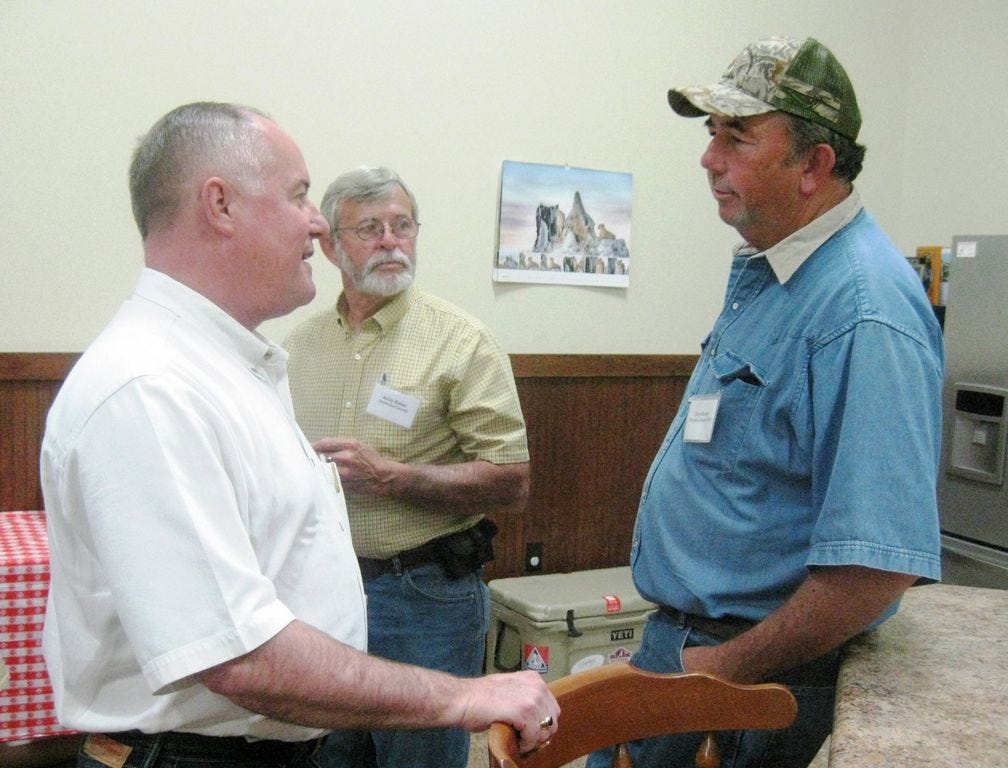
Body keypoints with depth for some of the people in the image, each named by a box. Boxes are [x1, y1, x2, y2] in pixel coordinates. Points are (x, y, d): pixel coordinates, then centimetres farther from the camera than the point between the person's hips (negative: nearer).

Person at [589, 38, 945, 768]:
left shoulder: (864, 307, -25)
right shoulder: (763, 270, 6)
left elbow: (881, 563, -30)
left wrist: (729, 667, -19)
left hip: (763, 679, -9)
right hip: (677, 638, 9)